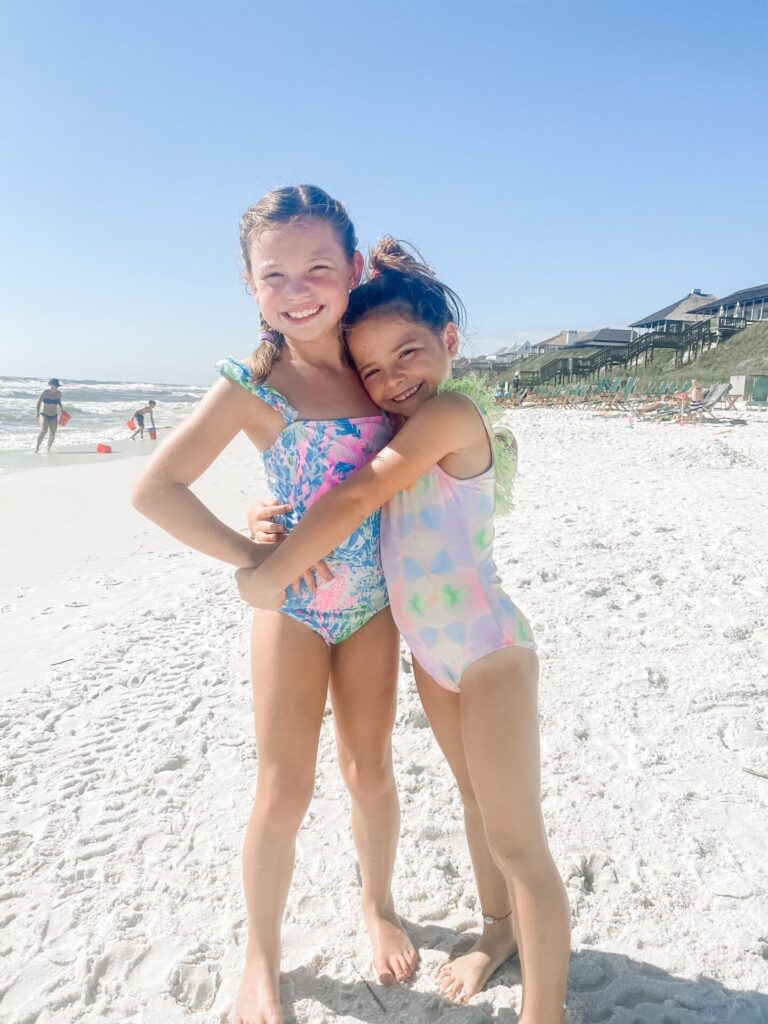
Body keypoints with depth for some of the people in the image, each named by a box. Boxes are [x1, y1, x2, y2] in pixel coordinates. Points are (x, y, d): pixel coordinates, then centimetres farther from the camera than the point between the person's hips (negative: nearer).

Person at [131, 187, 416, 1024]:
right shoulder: (253, 385, -13)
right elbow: (155, 489, -15)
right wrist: (252, 557, -15)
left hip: (372, 605, 4)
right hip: (292, 605, -3)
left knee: (370, 771, 16)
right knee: (283, 792, 6)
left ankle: (378, 905, 43)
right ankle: (261, 956, 32)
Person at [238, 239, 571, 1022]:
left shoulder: (451, 414, -19)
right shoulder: (400, 434, 8)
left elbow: (358, 498, -23)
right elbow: (335, 494, 14)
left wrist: (270, 574, -16)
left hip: (489, 650, -9)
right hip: (431, 653, 9)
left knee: (517, 840, 1)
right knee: (476, 803, 24)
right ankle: (498, 932, 45)